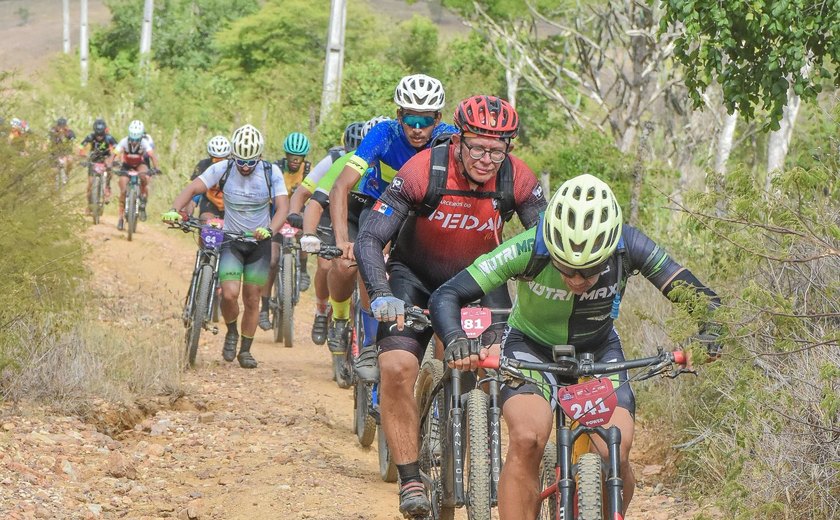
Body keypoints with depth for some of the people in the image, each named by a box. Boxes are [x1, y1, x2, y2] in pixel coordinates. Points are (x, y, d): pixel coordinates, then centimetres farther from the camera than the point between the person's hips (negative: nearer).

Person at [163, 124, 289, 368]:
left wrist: (270, 230, -37)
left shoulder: (271, 172, -12)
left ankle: (245, 350, 21)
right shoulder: (223, 169, -11)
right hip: (231, 239, 0)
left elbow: (282, 206, -18)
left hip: (259, 241, 0)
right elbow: (193, 188, -15)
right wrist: (174, 210, -34)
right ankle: (231, 332, 14)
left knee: (252, 298, 3)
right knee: (230, 294, -17)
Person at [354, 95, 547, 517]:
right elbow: (369, 239, -27)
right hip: (417, 277, -2)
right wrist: (381, 295, -43)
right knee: (396, 367, -23)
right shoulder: (423, 171, -28)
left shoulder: (518, 180, -21)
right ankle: (410, 479, -12)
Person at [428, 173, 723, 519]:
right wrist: (455, 341, -49)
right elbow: (446, 296, -30)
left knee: (616, 455, -19)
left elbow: (700, 297, -23)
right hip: (531, 347, -2)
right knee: (526, 440, -29)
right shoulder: (529, 249, -33)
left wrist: (706, 335, -44)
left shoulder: (629, 248, -29)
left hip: (598, 350, 2)